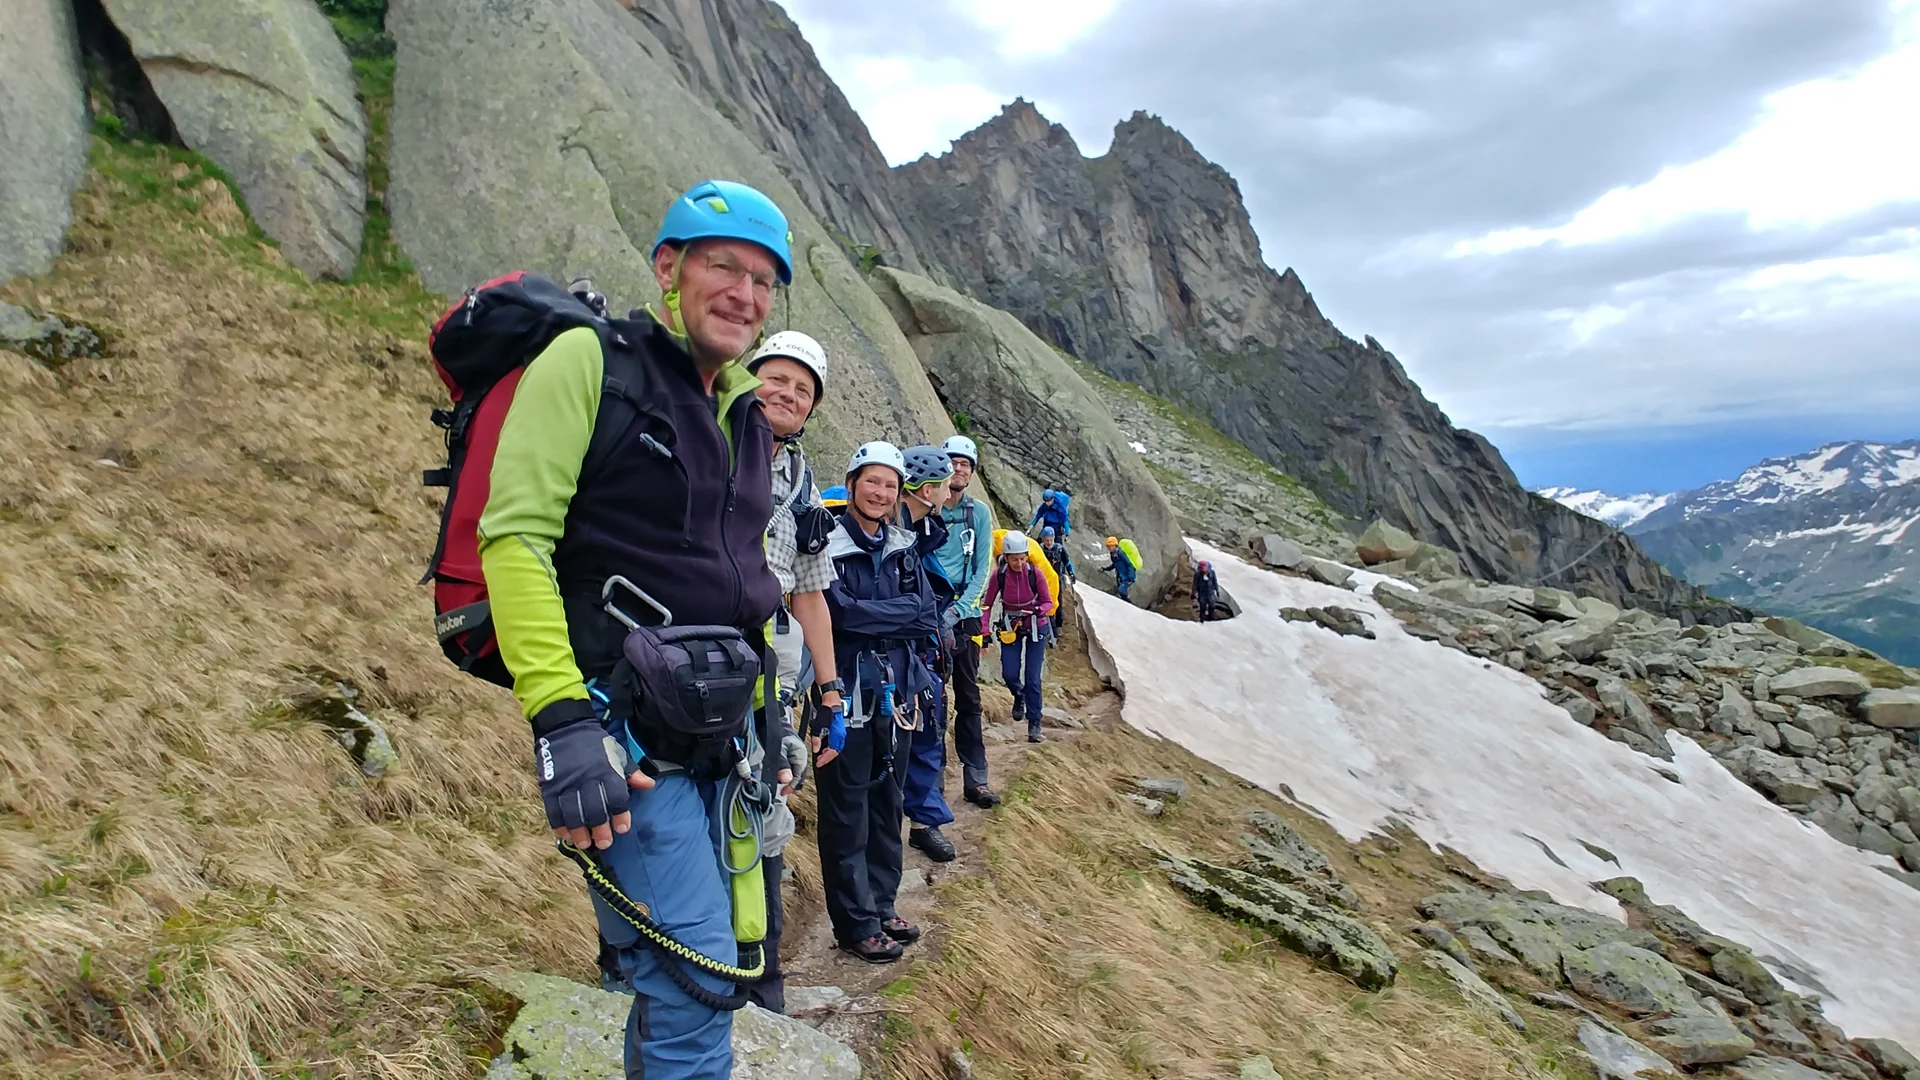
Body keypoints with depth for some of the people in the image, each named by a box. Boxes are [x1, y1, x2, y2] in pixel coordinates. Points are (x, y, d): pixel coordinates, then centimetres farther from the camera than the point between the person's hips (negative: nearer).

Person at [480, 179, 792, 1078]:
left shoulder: (748, 416, 15)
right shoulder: (591, 361, -7)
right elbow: (514, 534, -16)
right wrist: (562, 717, -23)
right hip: (622, 730, -7)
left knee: (677, 975, 16)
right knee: (695, 973, -10)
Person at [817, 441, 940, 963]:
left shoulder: (901, 548, 10)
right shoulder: (830, 543, -9)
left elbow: (927, 614, 1)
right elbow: (840, 612, -20)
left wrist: (868, 614, -12)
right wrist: (900, 612, -11)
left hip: (893, 690, 6)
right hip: (846, 692, -6)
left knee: (886, 800, 15)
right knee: (847, 809, 1)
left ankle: (881, 905, 28)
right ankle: (856, 923, 12)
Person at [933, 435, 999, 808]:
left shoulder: (980, 513, 5)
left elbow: (982, 569, 0)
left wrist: (957, 609, -13)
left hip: (964, 616, 2)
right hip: (928, 615, -2)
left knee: (968, 697, 6)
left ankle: (975, 779, 11)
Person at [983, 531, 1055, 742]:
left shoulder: (1035, 574, -20)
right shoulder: (999, 575, -17)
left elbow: (1048, 602, -10)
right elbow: (987, 604, -8)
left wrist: (1038, 611, -32)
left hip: (1036, 627, -1)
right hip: (1010, 627, 1)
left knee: (1032, 677, -5)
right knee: (1009, 674, -5)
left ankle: (1034, 723, 9)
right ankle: (1019, 696, 31)